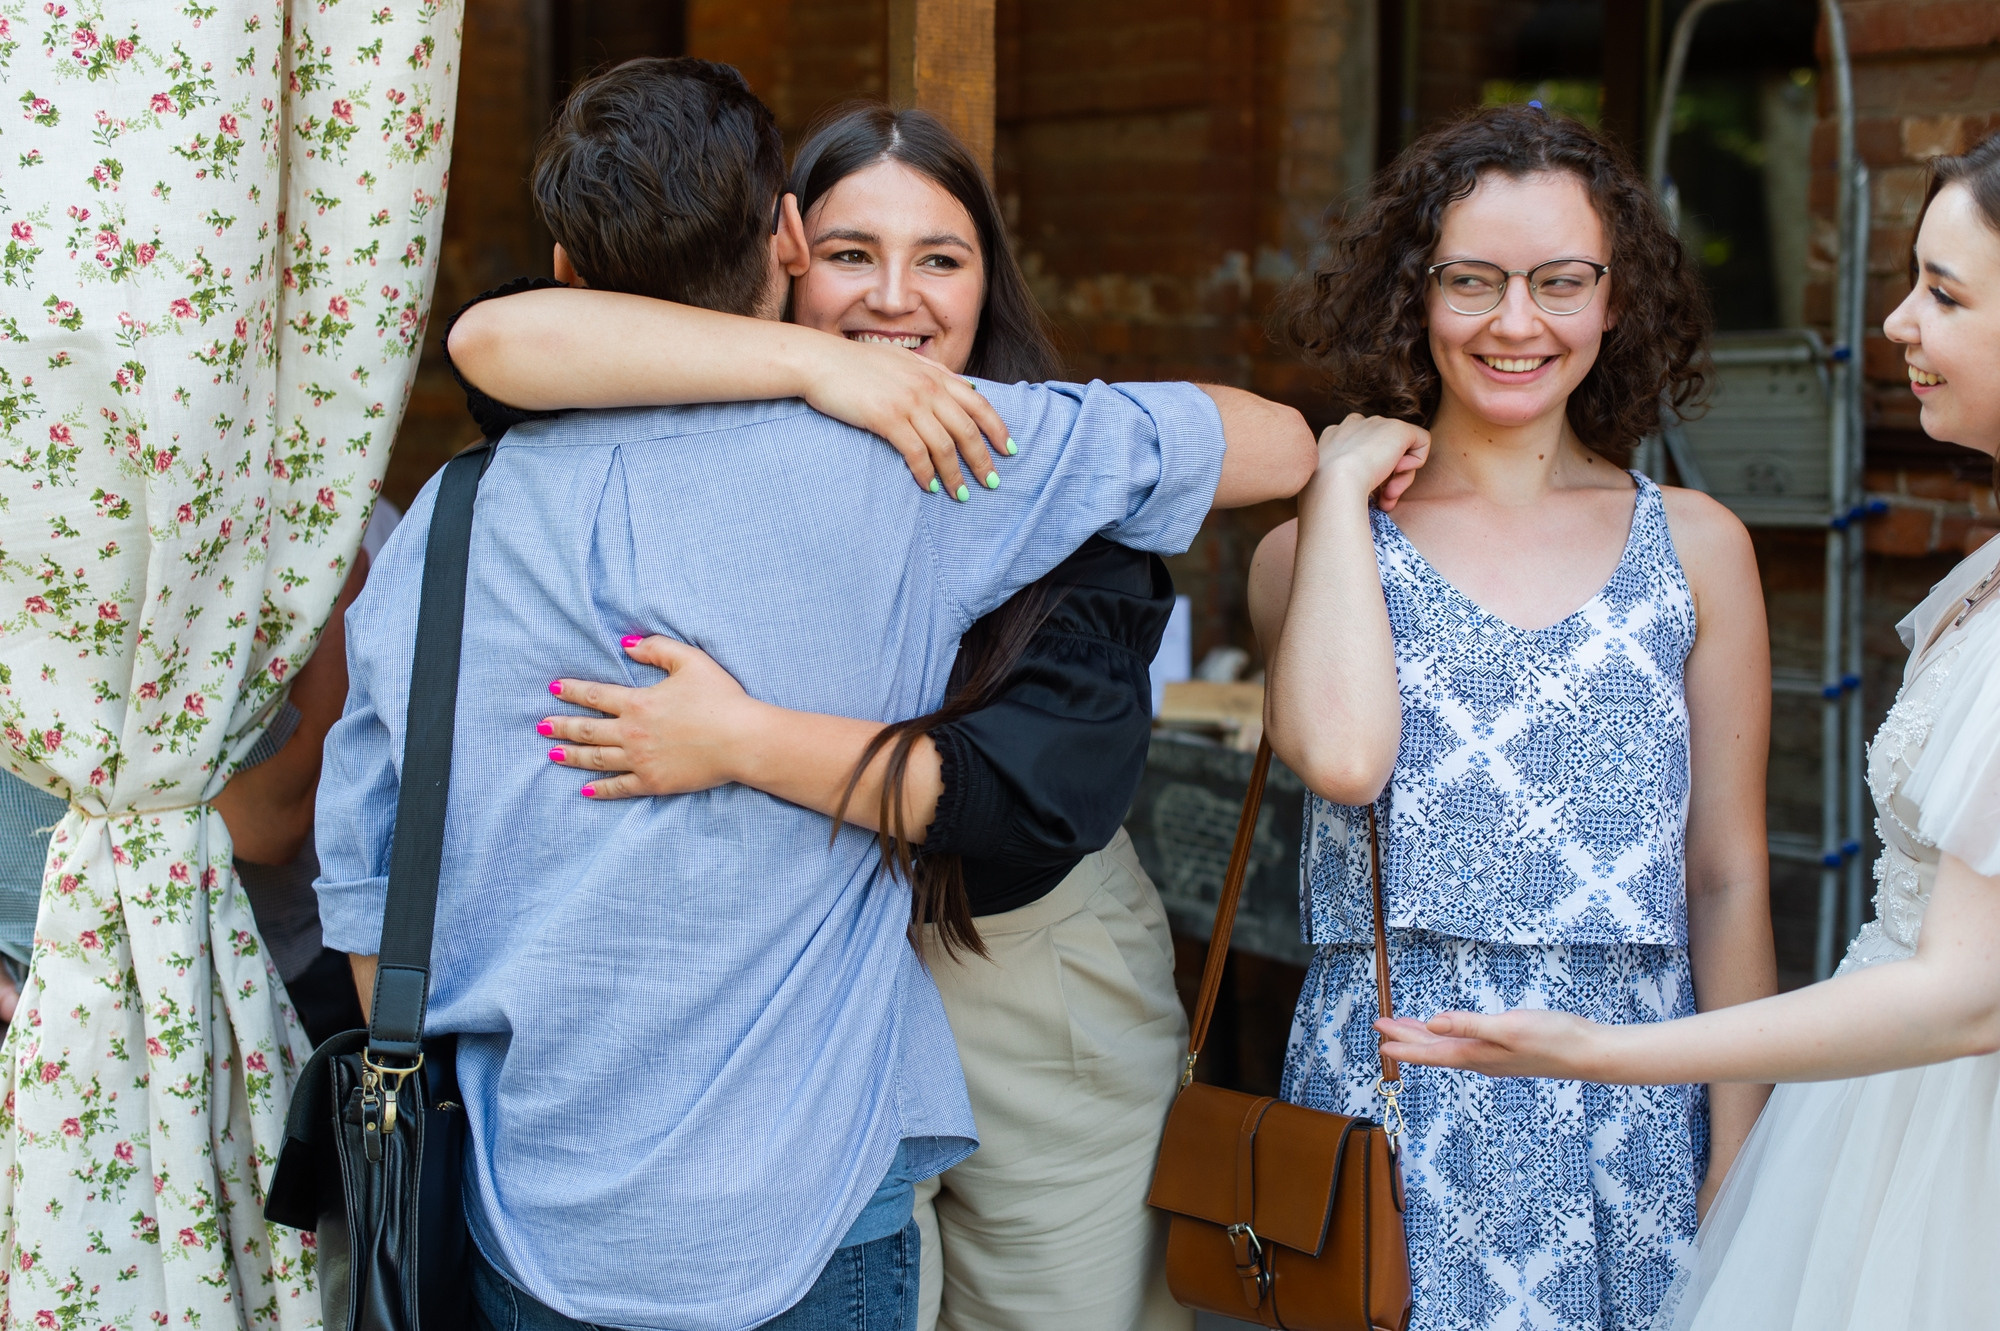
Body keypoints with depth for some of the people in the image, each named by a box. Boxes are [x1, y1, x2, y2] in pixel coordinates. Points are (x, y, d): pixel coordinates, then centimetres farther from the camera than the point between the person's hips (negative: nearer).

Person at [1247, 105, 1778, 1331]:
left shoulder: (1695, 546, 6)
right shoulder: (1317, 543, 3)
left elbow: (1728, 881, 5)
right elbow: (1342, 755, -19)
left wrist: (1739, 1181, -1)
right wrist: (1341, 490, -7)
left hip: (1633, 1119, 1)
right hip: (1390, 1105, -1)